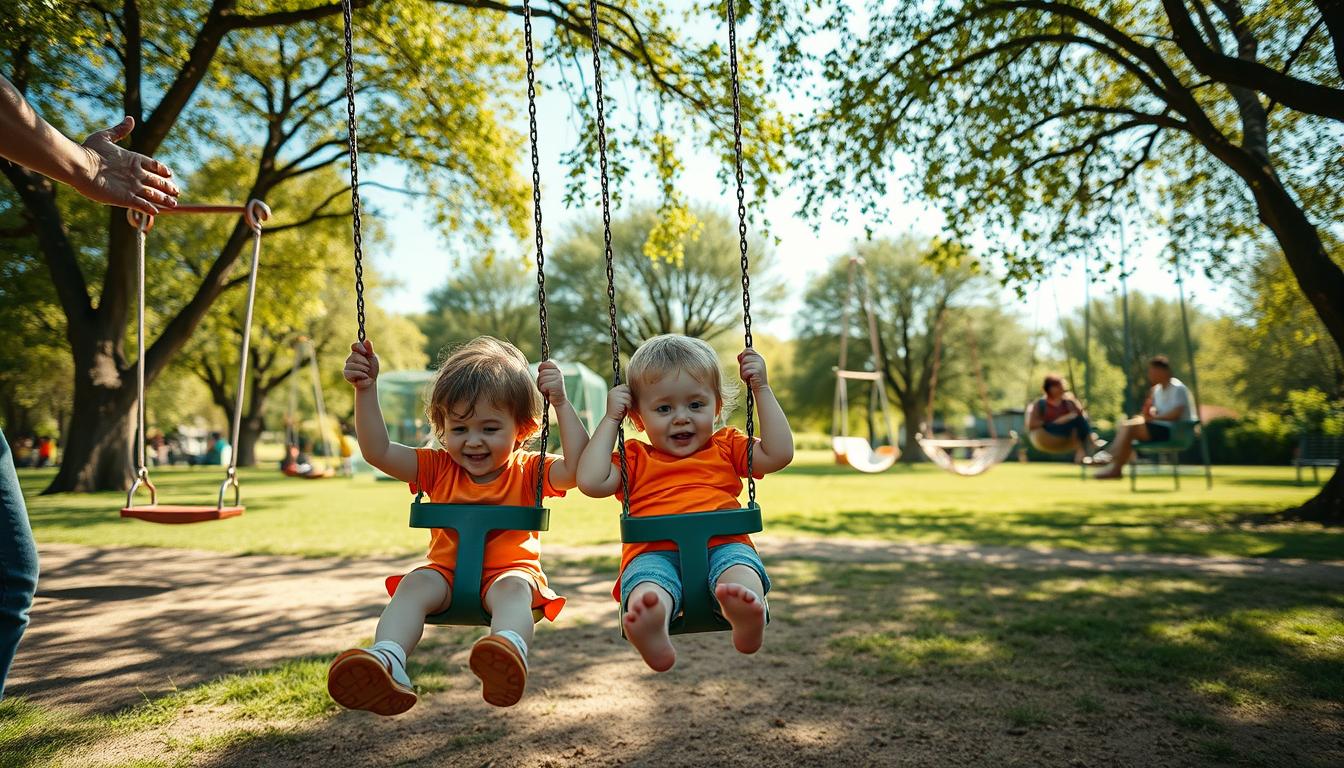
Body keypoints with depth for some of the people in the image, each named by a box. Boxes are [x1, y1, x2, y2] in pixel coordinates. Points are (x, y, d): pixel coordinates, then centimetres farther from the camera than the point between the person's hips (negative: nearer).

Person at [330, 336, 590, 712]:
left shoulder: (527, 471, 0)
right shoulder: (439, 468, 6)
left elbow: (577, 468, -18)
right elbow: (377, 452, -3)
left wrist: (561, 404, -23)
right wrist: (366, 389, -11)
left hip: (511, 570, -3)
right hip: (448, 572, 3)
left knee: (513, 588, -36)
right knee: (416, 584, -28)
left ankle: (510, 651, -66)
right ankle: (386, 661, -47)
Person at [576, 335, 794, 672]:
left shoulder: (727, 448, 28)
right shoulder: (635, 458, 25)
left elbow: (779, 454, 14)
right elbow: (591, 481, 8)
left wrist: (761, 389, 14)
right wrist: (610, 418, 14)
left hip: (722, 545, 1)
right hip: (654, 552, 0)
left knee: (739, 563, -37)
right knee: (647, 585, -38)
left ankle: (747, 618, -67)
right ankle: (653, 635, -68)